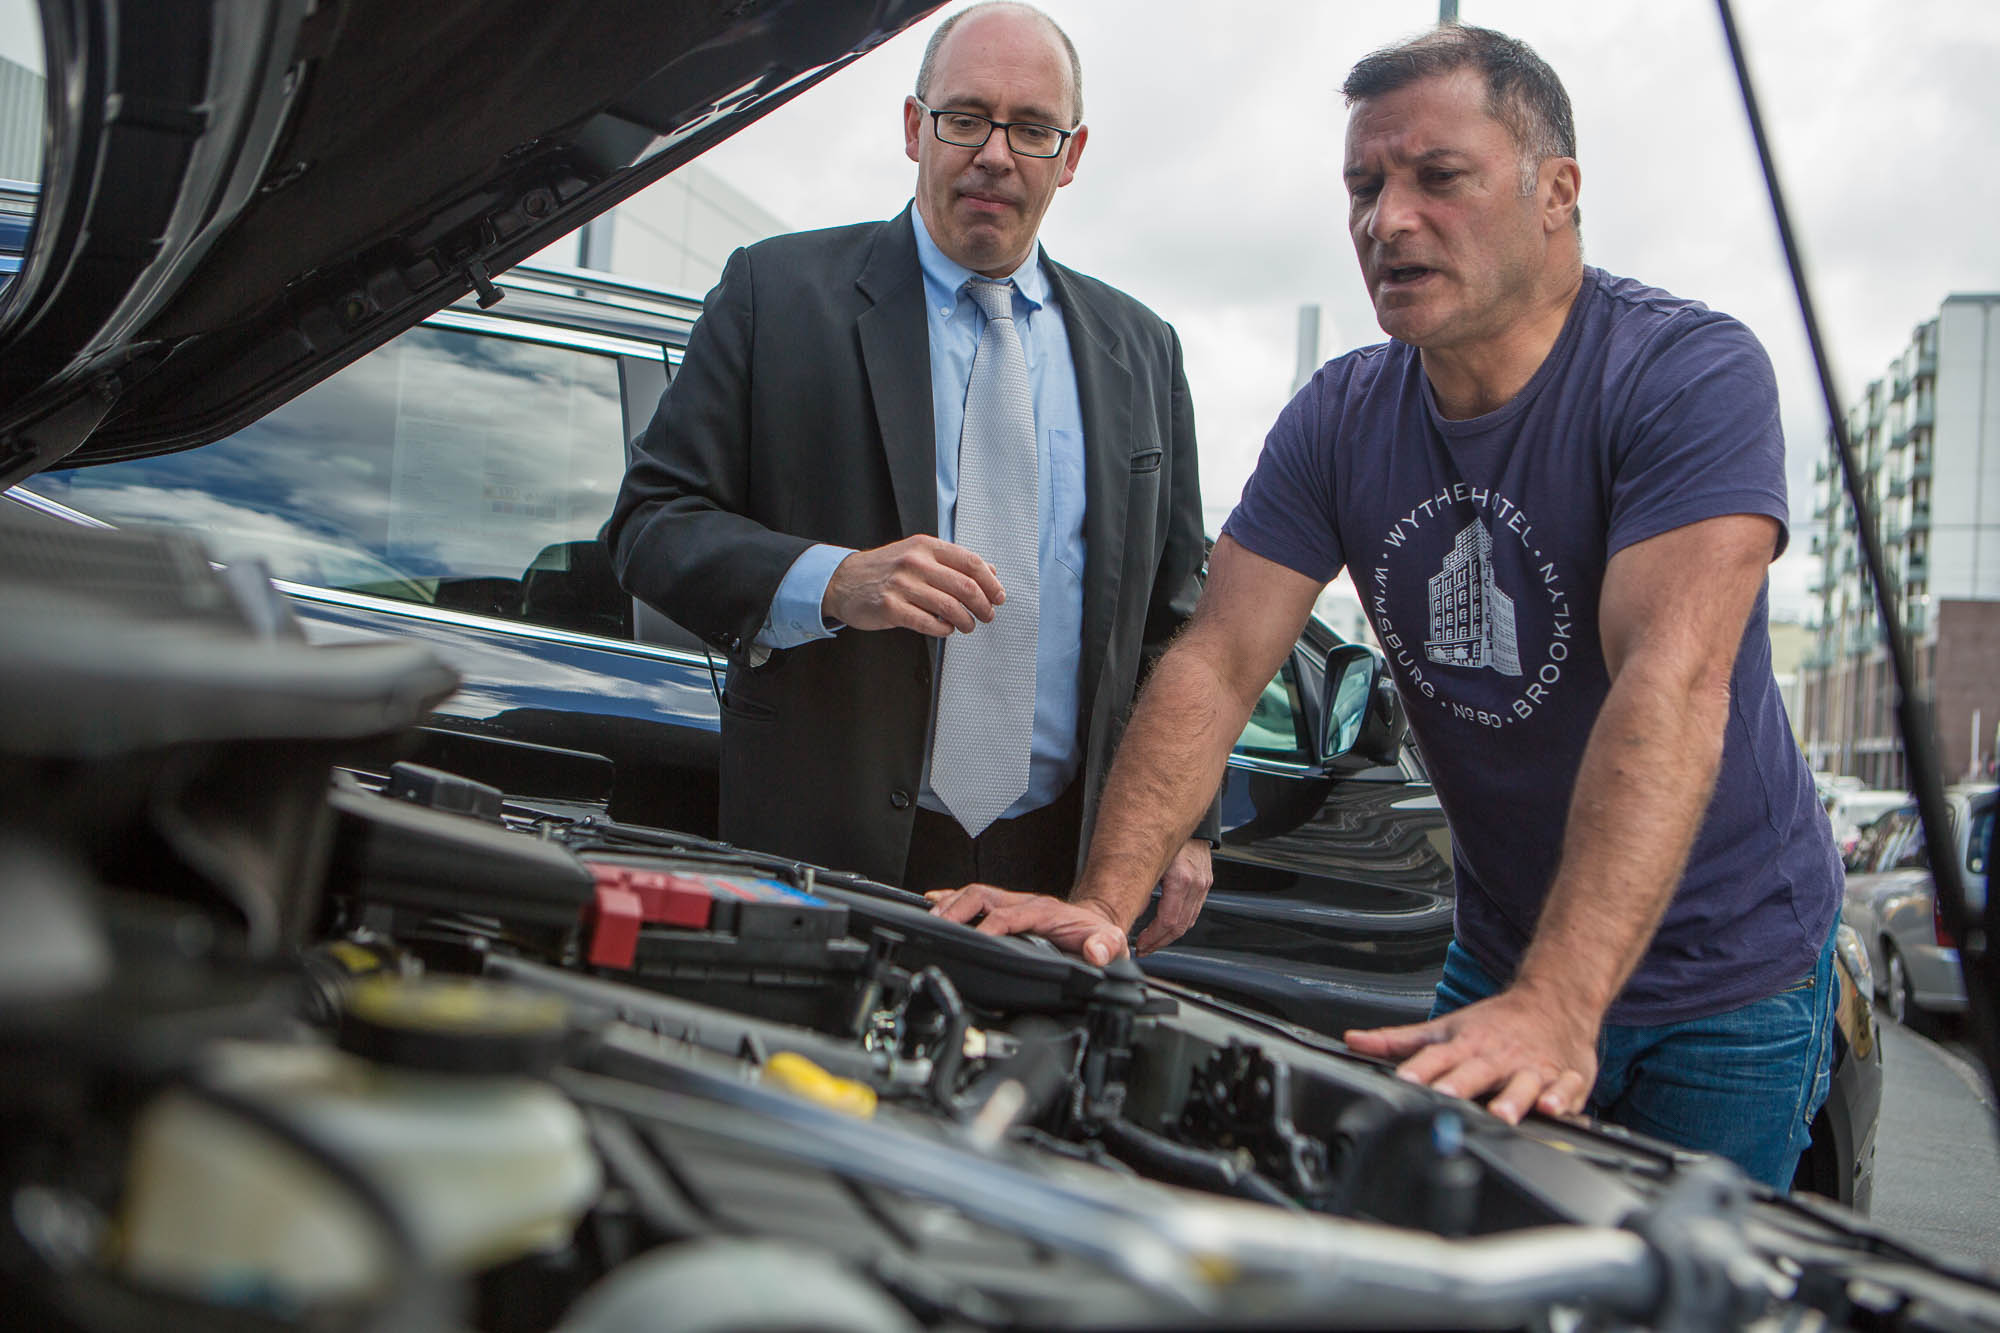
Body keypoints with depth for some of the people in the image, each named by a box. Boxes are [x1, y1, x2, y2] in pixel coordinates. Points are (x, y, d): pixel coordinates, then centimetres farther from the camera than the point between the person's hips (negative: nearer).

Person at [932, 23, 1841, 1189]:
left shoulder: (1695, 373, -21)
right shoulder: (1340, 422, -4)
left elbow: (1669, 684, -35)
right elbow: (1216, 664, -10)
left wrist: (1558, 1005, -46)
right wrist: (1106, 904, -26)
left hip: (1727, 978, -4)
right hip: (1499, 960, 4)